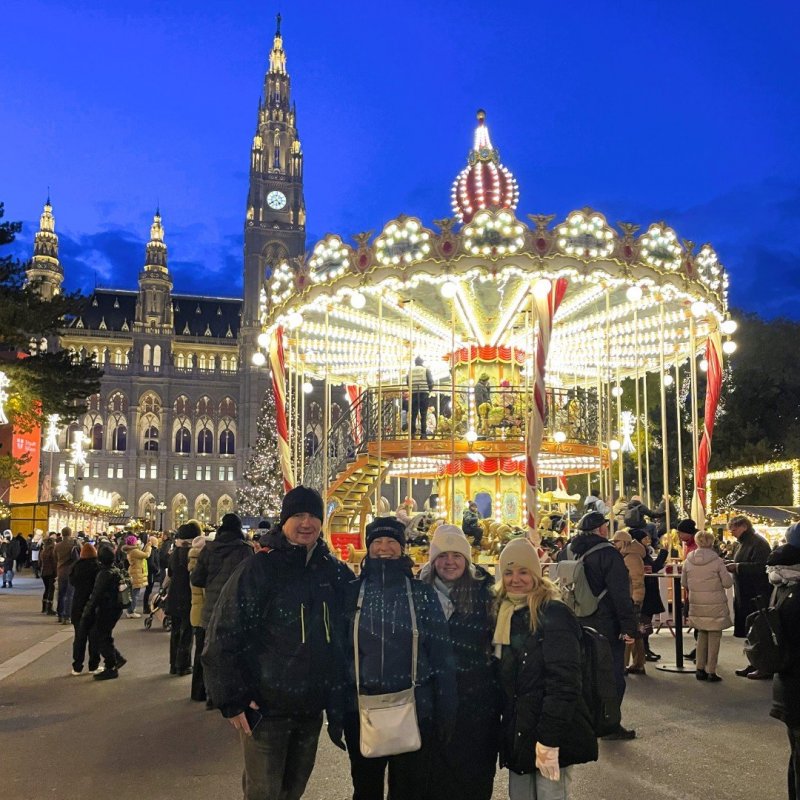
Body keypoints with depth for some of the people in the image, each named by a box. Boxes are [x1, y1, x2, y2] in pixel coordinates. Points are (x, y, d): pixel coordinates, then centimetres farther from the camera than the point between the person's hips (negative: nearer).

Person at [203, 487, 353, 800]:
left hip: (312, 709, 5)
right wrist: (233, 700, -15)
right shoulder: (258, 569, -13)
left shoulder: (333, 570, 1)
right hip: (265, 709, -4)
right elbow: (222, 636, -14)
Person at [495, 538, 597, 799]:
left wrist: (549, 739, -23)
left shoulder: (554, 614, -15)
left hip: (552, 732, -7)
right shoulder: (504, 612, 8)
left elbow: (564, 682, -20)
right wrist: (508, 731, 10)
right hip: (518, 731, 7)